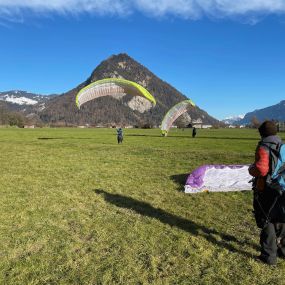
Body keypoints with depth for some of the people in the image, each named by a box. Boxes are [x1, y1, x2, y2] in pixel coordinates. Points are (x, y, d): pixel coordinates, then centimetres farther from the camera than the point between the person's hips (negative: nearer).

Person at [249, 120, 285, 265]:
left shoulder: (263, 148, -17)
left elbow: (261, 169, -30)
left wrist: (251, 169, -10)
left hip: (266, 191, -6)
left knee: (266, 222, 8)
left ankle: (269, 256, 15)